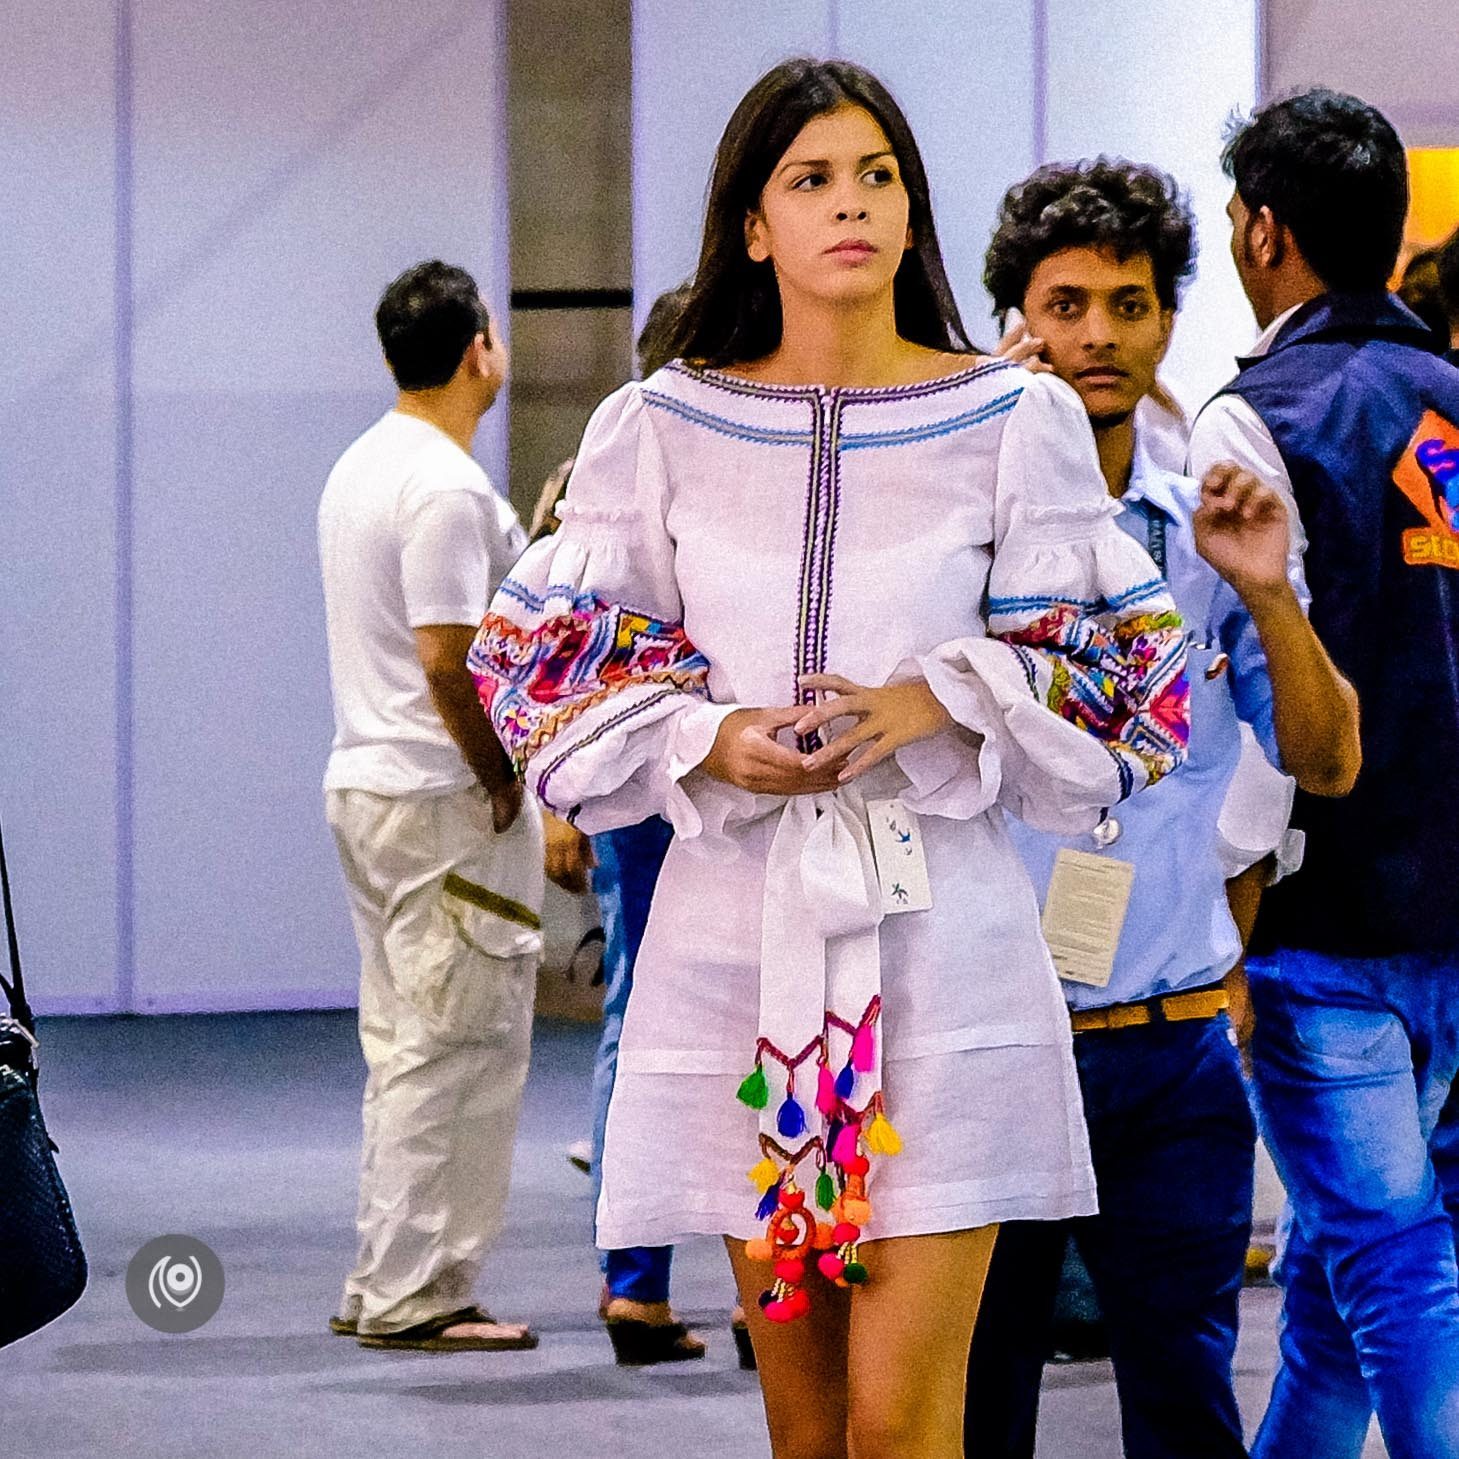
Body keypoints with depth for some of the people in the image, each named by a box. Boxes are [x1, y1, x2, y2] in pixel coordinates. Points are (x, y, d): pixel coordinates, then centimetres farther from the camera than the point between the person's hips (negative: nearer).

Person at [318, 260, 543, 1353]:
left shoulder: (362, 469, 13)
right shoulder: (447, 488, -18)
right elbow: (449, 665, -22)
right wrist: (508, 790, -12)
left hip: (365, 782, 10)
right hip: (446, 804, -10)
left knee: (405, 1048, 15)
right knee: (458, 1054, -5)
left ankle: (386, 1285, 18)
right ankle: (413, 1295, -3)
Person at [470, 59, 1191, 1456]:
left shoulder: (1017, 422, 2)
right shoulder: (664, 425, 6)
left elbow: (1134, 671, 5)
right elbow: (537, 657, 10)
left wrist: (938, 707, -11)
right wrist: (707, 741, -8)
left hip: (938, 933, -2)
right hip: (735, 932, 2)